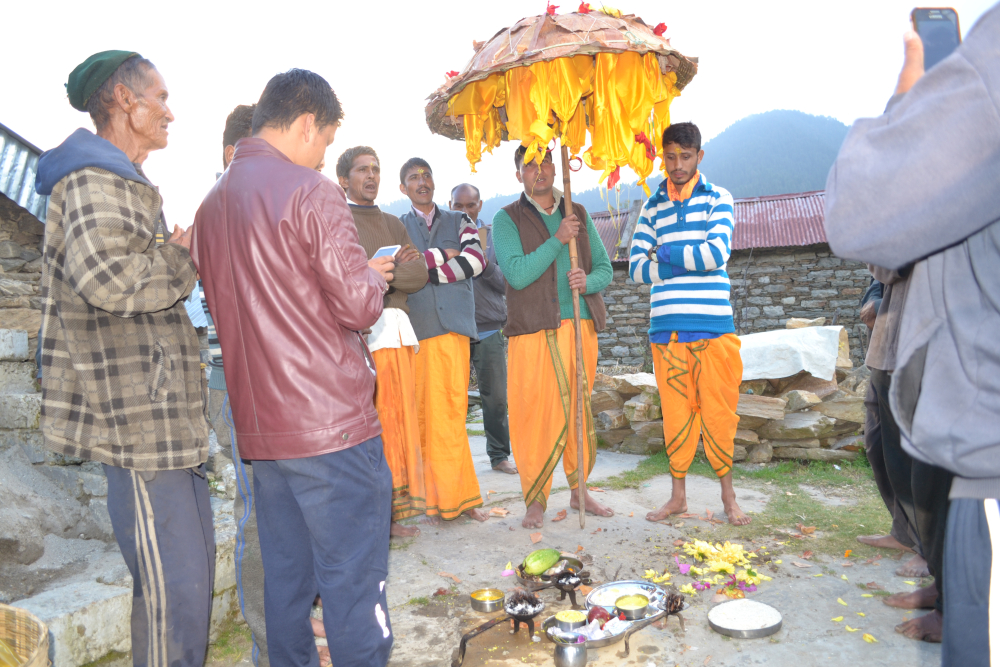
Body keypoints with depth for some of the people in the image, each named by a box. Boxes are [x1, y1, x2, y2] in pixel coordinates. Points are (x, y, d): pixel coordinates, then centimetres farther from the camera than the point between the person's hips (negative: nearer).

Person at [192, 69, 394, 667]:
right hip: (331, 421, -7)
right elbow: (359, 305, -16)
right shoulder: (312, 192, -11)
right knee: (355, 580, 2)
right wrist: (374, 276, 7)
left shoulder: (213, 203, 12)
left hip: (260, 426, 8)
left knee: (285, 576, 17)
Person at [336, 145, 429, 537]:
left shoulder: (392, 224, 23)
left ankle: (391, 512, 15)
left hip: (396, 331, 6)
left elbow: (420, 275, 9)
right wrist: (391, 269, -6)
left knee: (398, 421, 6)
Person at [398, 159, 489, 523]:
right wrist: (441, 255, -3)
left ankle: (457, 495, 8)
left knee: (455, 411, 0)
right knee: (425, 415, -3)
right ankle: (436, 498, 6)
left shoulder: (459, 222, 17)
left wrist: (424, 271, -4)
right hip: (415, 331, -1)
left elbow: (475, 260, -1)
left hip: (454, 328, 1)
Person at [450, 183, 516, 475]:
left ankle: (499, 456, 16)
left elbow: (506, 282, 3)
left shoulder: (493, 235, 8)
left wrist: (486, 266, -15)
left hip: (489, 330, 1)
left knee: (497, 397, 3)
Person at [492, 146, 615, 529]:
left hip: (581, 326, 4)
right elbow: (517, 274, -10)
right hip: (533, 329, -4)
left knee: (581, 411, 9)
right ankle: (535, 500, 9)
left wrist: (588, 281, -8)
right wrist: (557, 240, -12)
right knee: (534, 415, -4)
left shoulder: (579, 214, 16)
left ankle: (580, 491, 23)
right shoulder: (507, 219, 4)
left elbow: (605, 268, 14)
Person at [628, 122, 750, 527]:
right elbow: (637, 270, 2)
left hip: (712, 324, -2)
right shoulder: (652, 208, 13)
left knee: (717, 411, 2)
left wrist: (664, 254, -5)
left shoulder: (717, 199, 6)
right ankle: (678, 496, 19)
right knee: (675, 412, 7)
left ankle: (728, 495, 19)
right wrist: (690, 261, -9)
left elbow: (717, 254, -11)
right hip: (666, 326, 2)